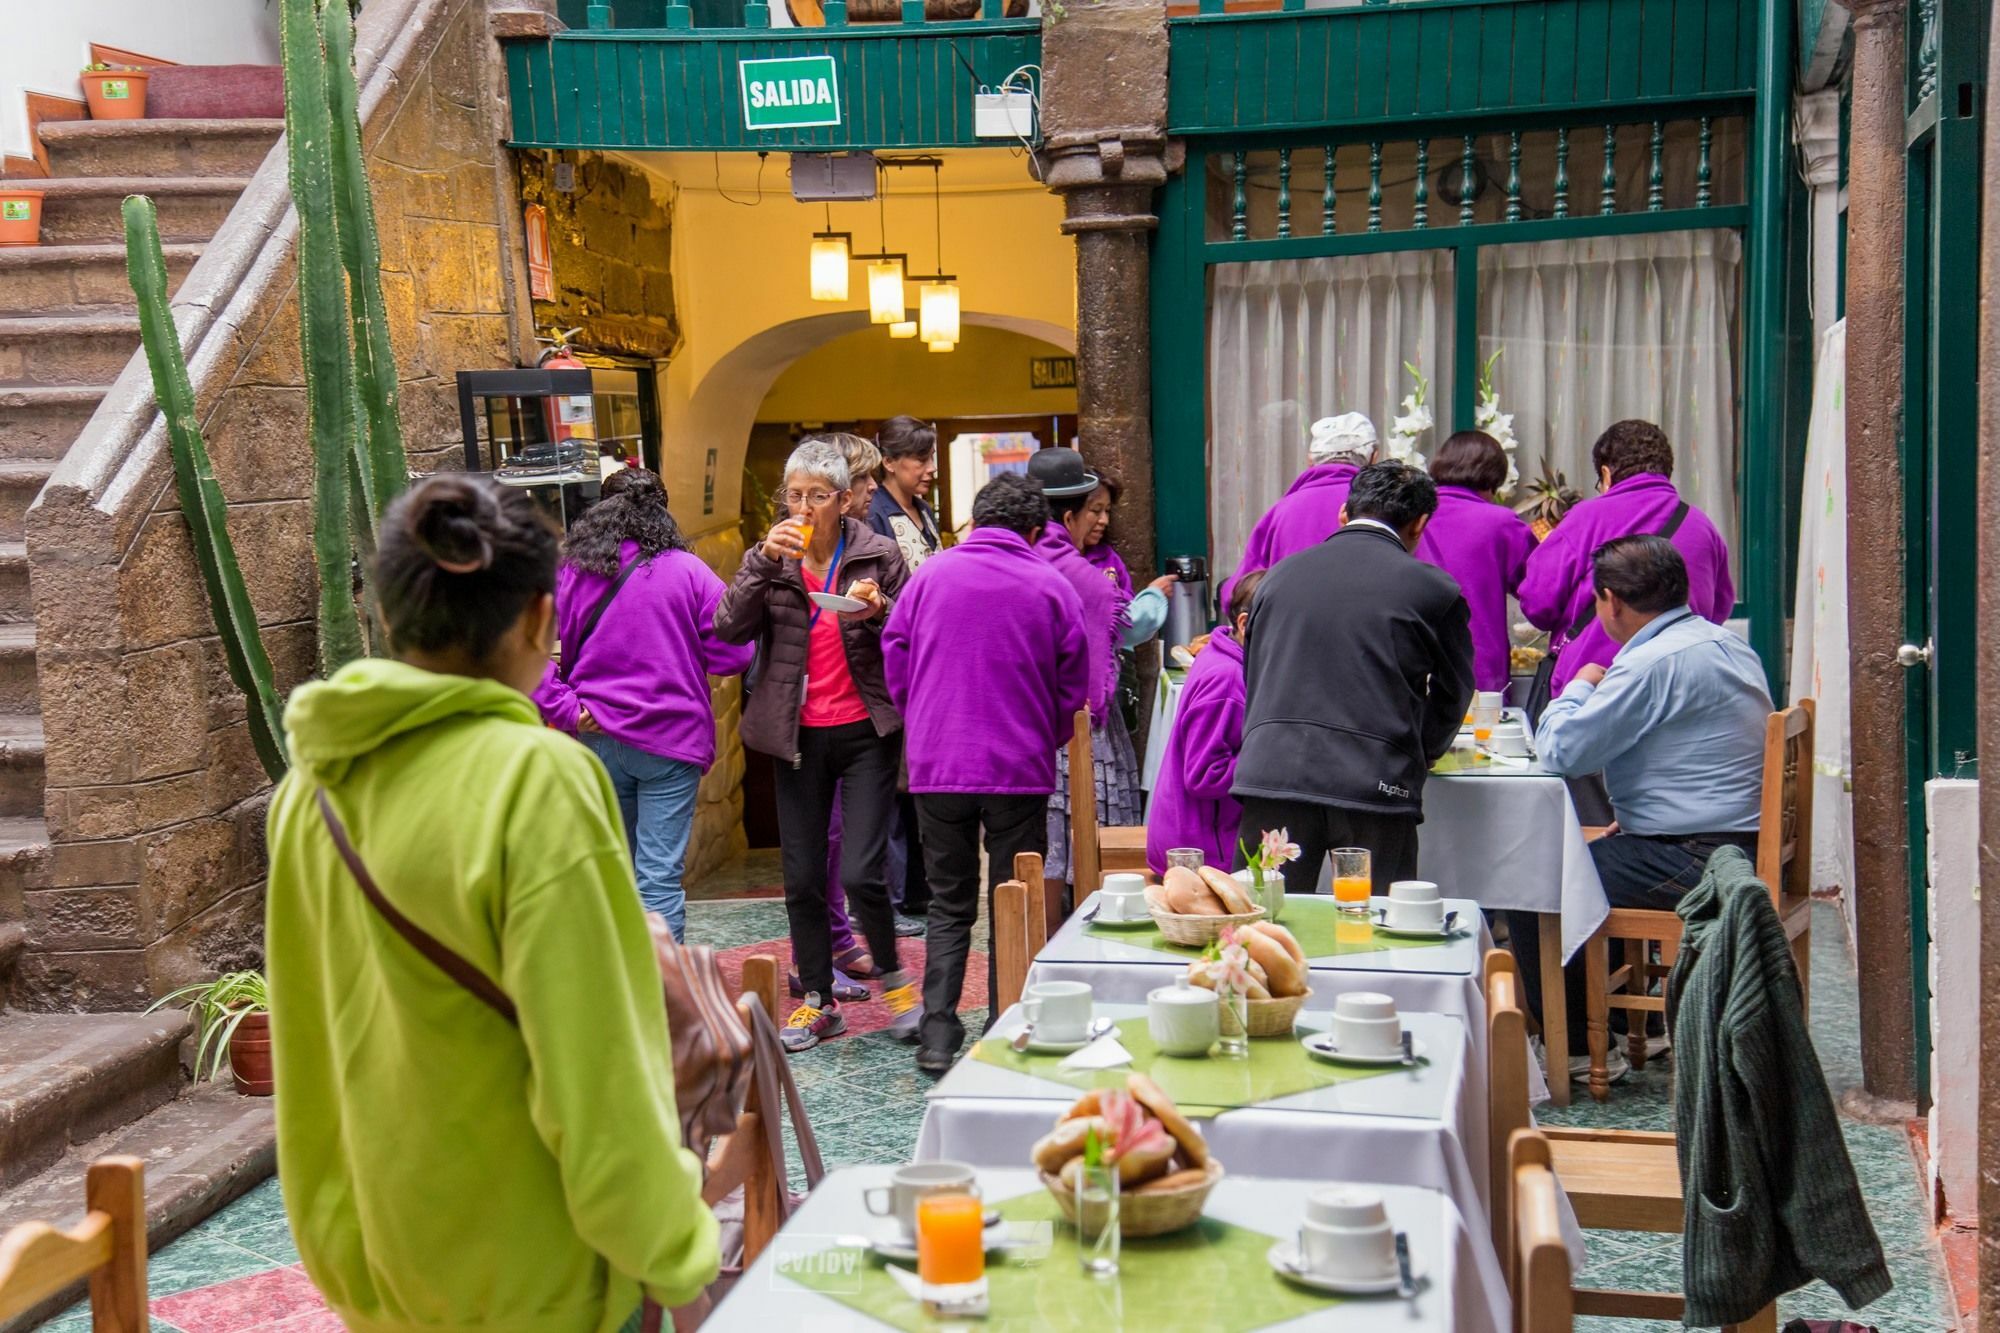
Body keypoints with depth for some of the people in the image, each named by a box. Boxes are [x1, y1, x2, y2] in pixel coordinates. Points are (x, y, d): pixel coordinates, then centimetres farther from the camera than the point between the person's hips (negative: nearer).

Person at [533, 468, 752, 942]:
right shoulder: (688, 572, -6)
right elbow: (732, 655, -7)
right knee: (661, 876, -2)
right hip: (671, 741, -3)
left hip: (597, 741, 3)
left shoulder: (569, 574, 0)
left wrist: (565, 710, -7)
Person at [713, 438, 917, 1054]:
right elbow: (730, 628, -9)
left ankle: (894, 977, 15)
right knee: (802, 879, 7)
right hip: (798, 737, 3)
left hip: (865, 732, -3)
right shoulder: (772, 559, 4)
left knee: (860, 873, -11)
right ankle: (818, 1001, 22)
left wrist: (878, 611, -19)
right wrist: (763, 562, -19)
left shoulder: (879, 555, -1)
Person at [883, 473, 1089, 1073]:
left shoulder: (930, 575, 1)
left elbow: (894, 660, 7)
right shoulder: (1052, 587, -2)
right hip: (1021, 770, -1)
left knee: (949, 903, 12)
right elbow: (1073, 687, 3)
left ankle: (938, 1035, 5)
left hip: (937, 767, 1)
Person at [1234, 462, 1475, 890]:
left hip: (1269, 775, 3)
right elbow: (1452, 694, 16)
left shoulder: (1281, 573, 15)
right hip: (1376, 786, -3)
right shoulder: (1433, 588, 4)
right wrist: (1420, 755, 34)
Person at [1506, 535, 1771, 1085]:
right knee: (1598, 856, 28)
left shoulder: (1653, 662, -19)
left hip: (1694, 863, -11)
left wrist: (1579, 687, 1)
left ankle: (1579, 1049, 4)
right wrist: (1630, 814, 19)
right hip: (1741, 845, 11)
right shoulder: (1725, 643, 13)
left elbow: (1561, 751, -18)